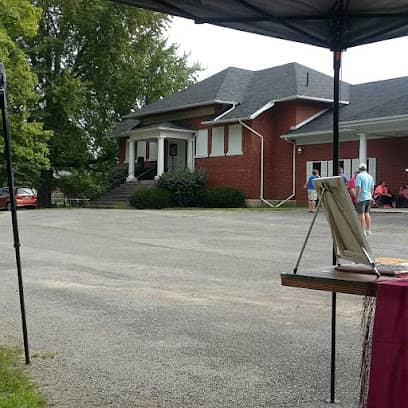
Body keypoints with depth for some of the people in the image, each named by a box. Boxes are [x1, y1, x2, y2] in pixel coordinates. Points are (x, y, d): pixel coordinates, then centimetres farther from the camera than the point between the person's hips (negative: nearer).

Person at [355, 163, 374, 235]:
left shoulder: (359, 176, -13)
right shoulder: (370, 176, 10)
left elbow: (358, 188, -20)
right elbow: (372, 188, 14)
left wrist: (356, 198, -15)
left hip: (361, 198, -7)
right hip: (368, 197, 7)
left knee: (361, 214, -2)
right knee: (367, 213, 16)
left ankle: (363, 231, -4)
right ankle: (368, 230, 17)